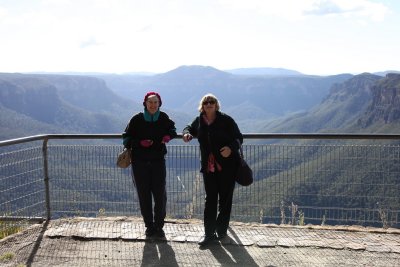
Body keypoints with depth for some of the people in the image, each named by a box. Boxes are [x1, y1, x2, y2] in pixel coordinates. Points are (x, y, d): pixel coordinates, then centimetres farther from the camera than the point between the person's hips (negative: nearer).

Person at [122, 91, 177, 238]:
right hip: (140, 162, -1)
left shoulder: (163, 118, 0)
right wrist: (140, 143, -18)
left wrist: (169, 136, -2)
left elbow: (172, 129, 21)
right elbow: (127, 138, 0)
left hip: (158, 161, 1)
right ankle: (149, 226, 18)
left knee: (160, 195, -3)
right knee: (144, 195, 5)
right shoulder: (137, 119, -5)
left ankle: (159, 226, 13)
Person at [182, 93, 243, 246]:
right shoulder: (199, 121, 7)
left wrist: (231, 148, -27)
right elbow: (190, 128, 27)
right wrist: (186, 133, 2)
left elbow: (238, 137, -6)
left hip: (227, 166, -3)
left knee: (225, 199, 6)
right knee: (210, 200, 4)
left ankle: (221, 230, 19)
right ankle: (209, 233, 9)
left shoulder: (226, 120, -7)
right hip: (208, 167, 4)